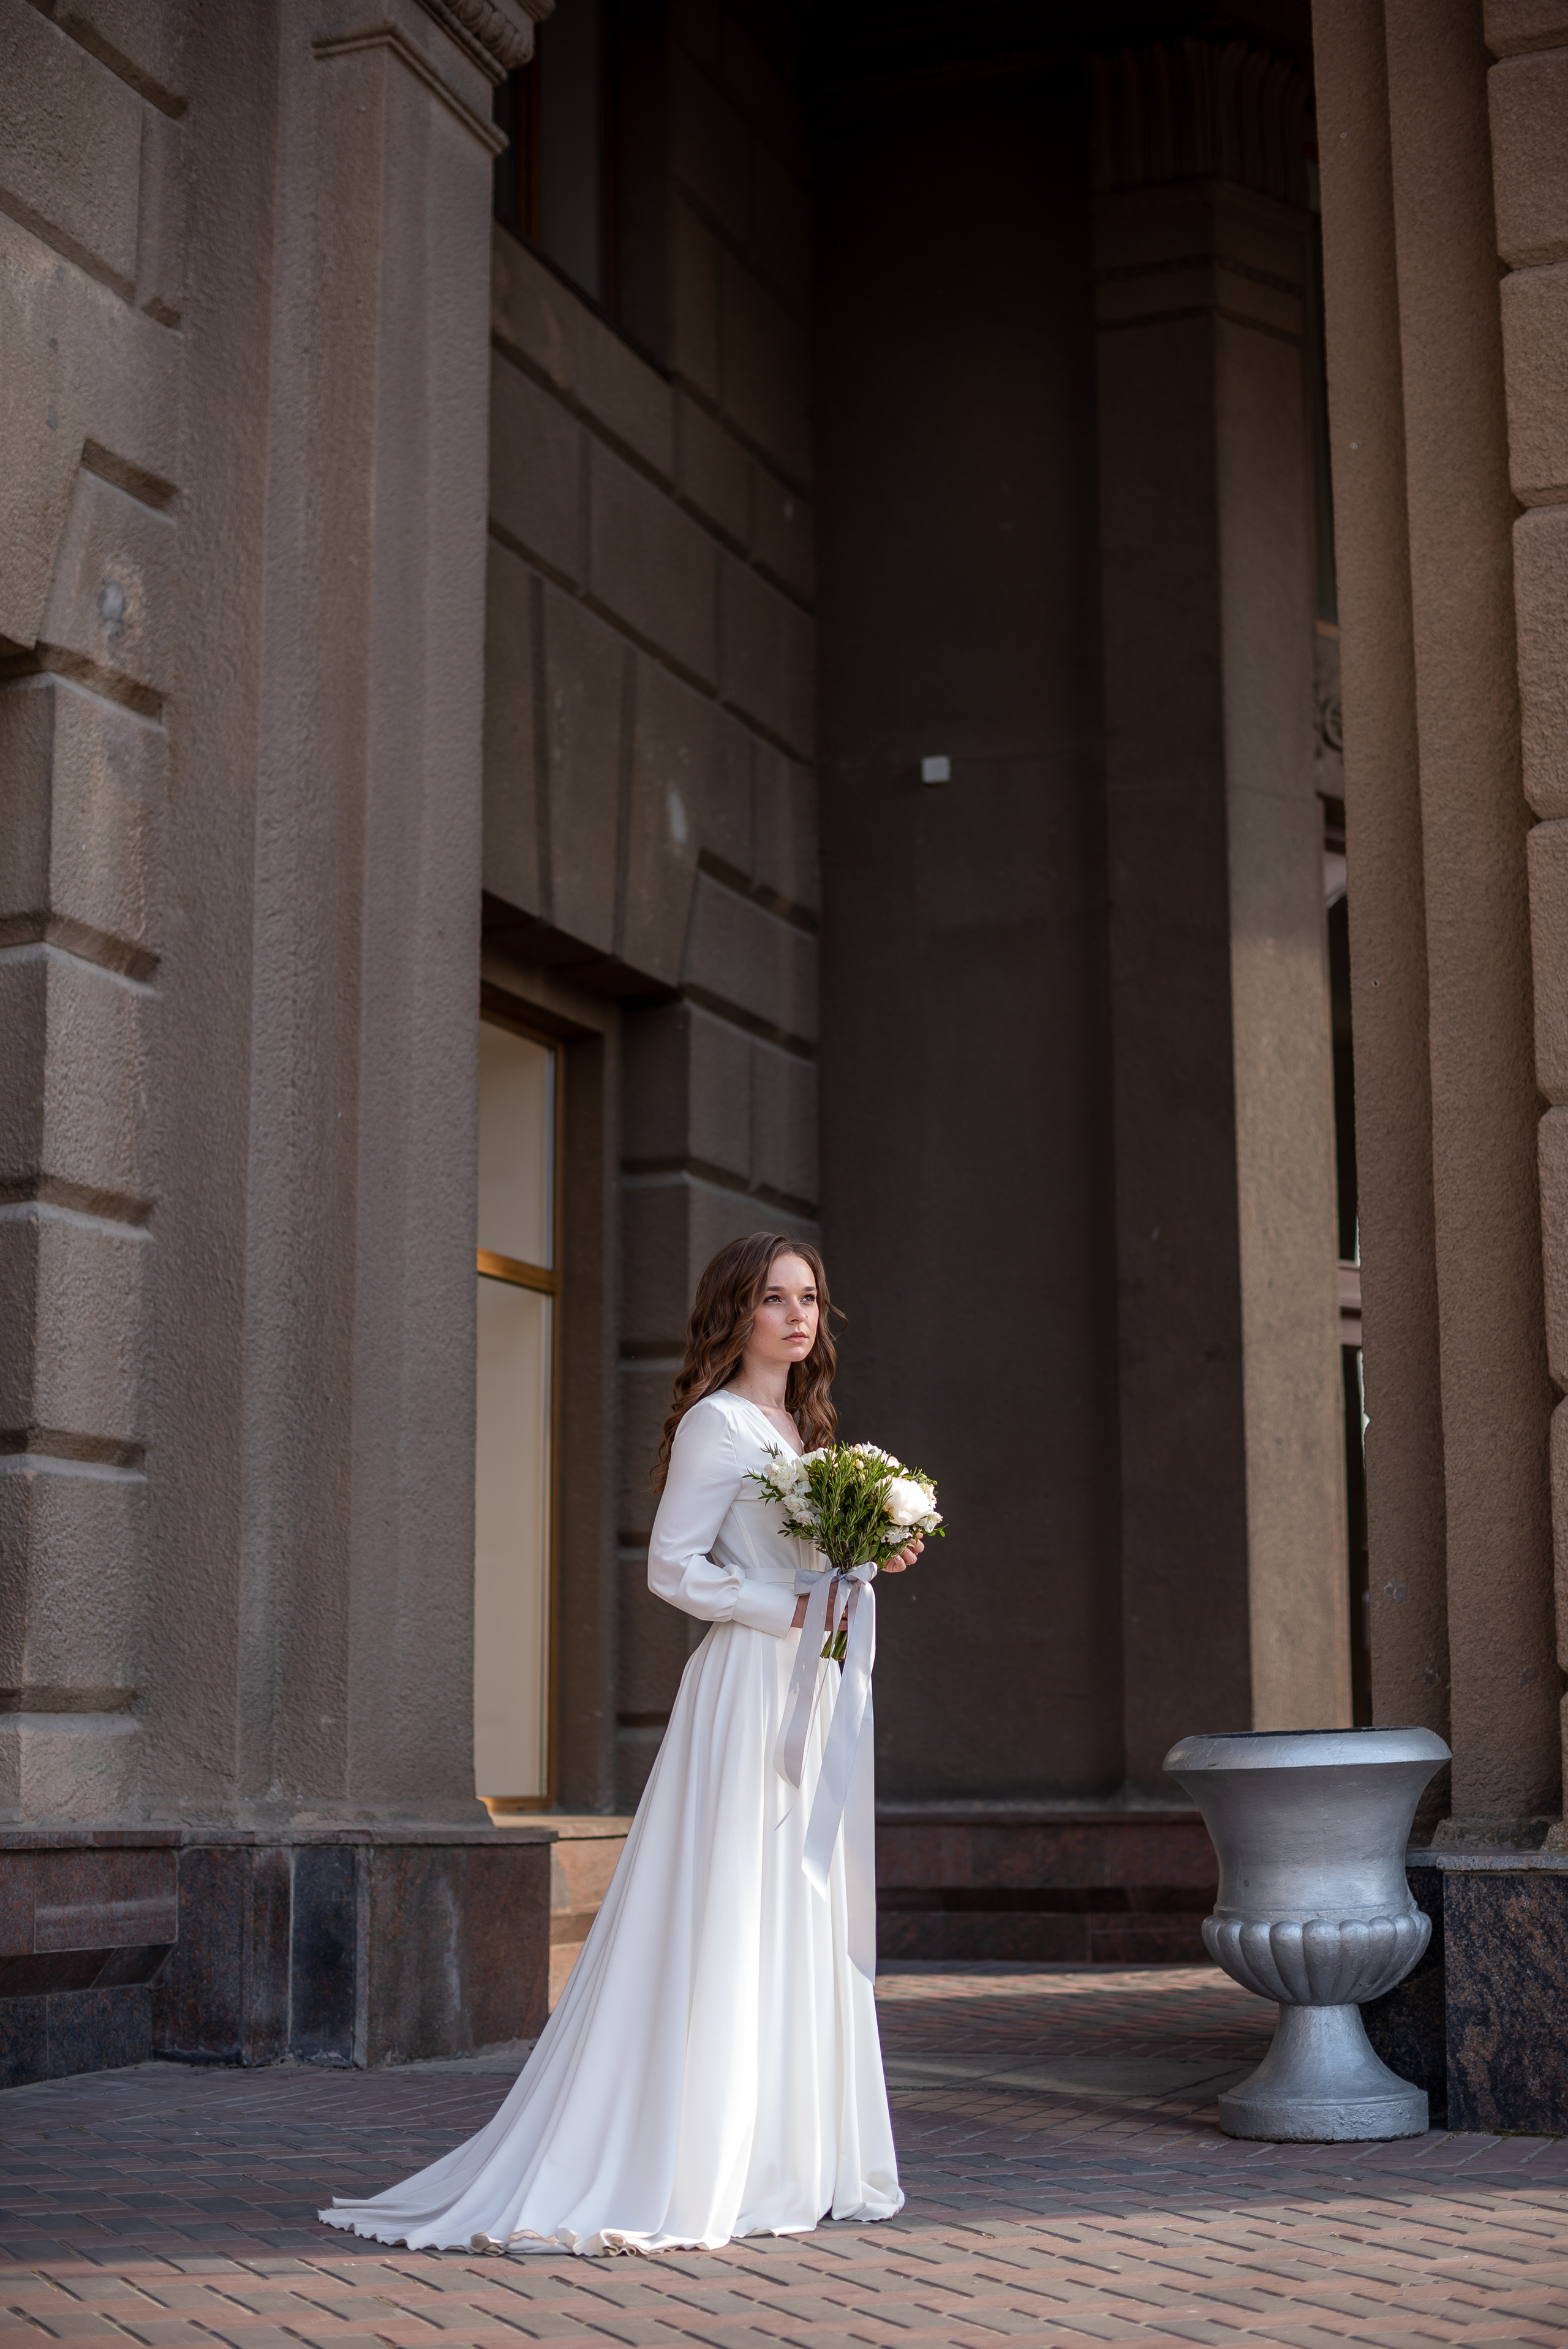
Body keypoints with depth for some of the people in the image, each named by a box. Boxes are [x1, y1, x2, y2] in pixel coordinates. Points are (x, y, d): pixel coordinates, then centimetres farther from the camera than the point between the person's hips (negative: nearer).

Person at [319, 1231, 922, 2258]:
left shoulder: (799, 1428, 18)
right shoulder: (718, 1424, -9)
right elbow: (674, 1567, -14)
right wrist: (789, 1607, -18)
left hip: (802, 1693, 9)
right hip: (744, 1684, -9)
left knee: (798, 1930, 10)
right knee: (722, 1927, -8)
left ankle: (781, 2165, 16)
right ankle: (665, 2174, -3)